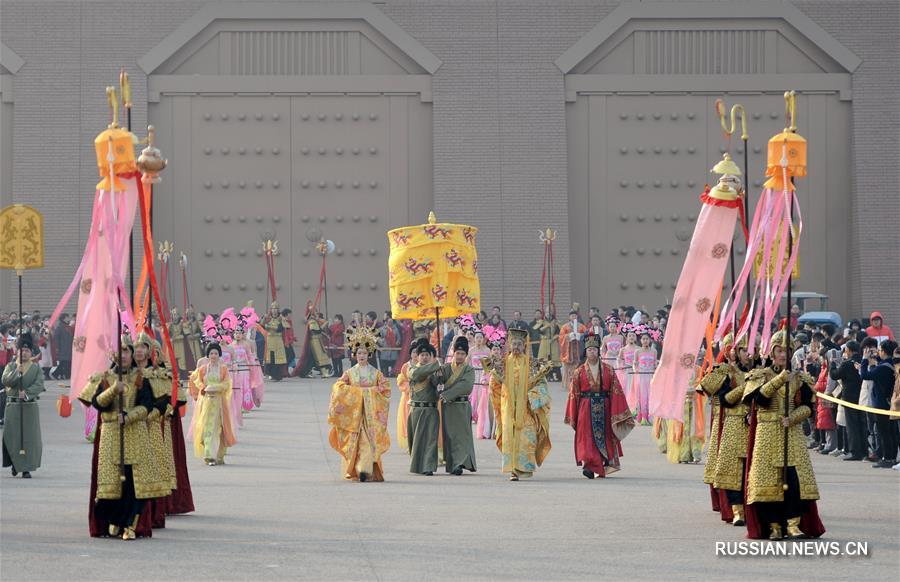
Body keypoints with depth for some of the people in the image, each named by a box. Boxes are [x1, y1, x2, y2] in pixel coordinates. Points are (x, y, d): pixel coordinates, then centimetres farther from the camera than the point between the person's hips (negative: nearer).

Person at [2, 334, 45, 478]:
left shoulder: (36, 368, 5)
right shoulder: (10, 367, 8)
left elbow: (39, 385, -7)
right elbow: (5, 381, -7)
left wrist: (27, 393, -22)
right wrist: (17, 371, -19)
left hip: (30, 406, -1)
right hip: (13, 406, 1)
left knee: (30, 437, -3)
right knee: (11, 435, 0)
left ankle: (26, 469, 2)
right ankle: (15, 463, 22)